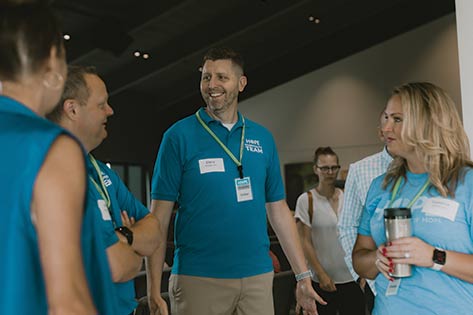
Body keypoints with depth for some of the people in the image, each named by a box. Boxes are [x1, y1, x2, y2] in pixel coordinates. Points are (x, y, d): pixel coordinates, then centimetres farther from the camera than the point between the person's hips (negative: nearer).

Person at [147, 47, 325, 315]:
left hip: (258, 277, 3)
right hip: (197, 279, -3)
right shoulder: (179, 135, -3)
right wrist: (154, 289, -10)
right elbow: (159, 217, -5)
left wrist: (303, 277, 8)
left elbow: (279, 211, 10)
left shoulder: (263, 138, 6)